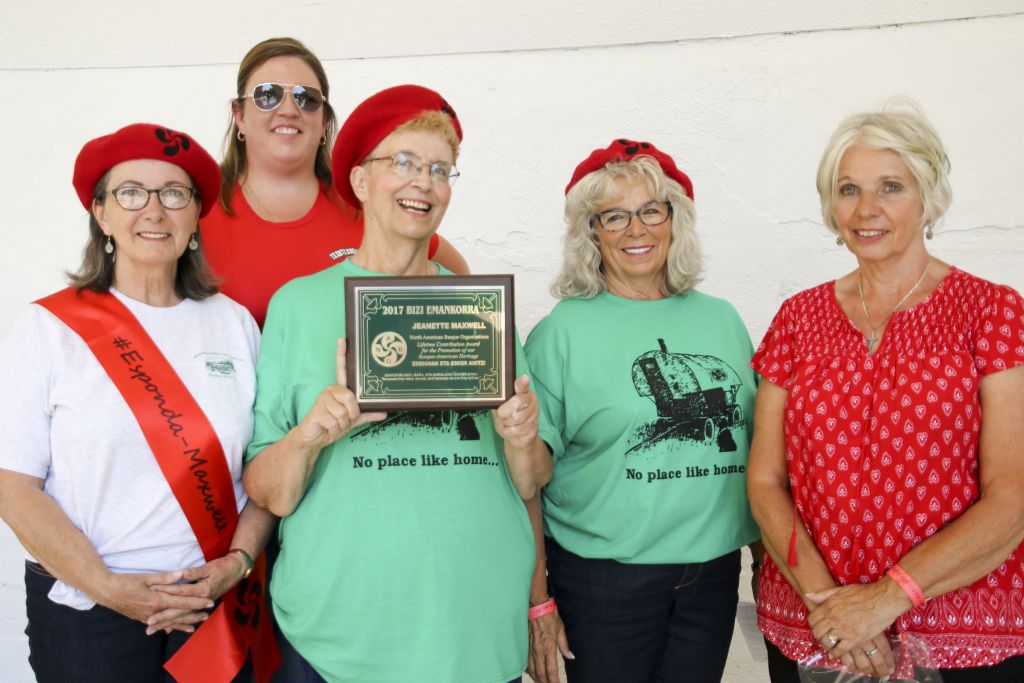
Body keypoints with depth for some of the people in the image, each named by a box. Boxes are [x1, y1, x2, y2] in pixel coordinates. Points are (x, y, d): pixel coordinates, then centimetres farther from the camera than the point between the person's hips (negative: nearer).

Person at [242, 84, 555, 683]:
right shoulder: (300, 303, -2)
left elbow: (530, 484, 6)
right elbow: (269, 495, -5)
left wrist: (523, 441, -14)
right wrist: (307, 437, -24)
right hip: (343, 635, -2)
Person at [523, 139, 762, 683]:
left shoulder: (721, 319, 6)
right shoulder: (561, 332, -7)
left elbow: (756, 444, 15)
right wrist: (538, 601, -10)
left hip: (714, 572, 4)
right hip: (604, 577, -4)